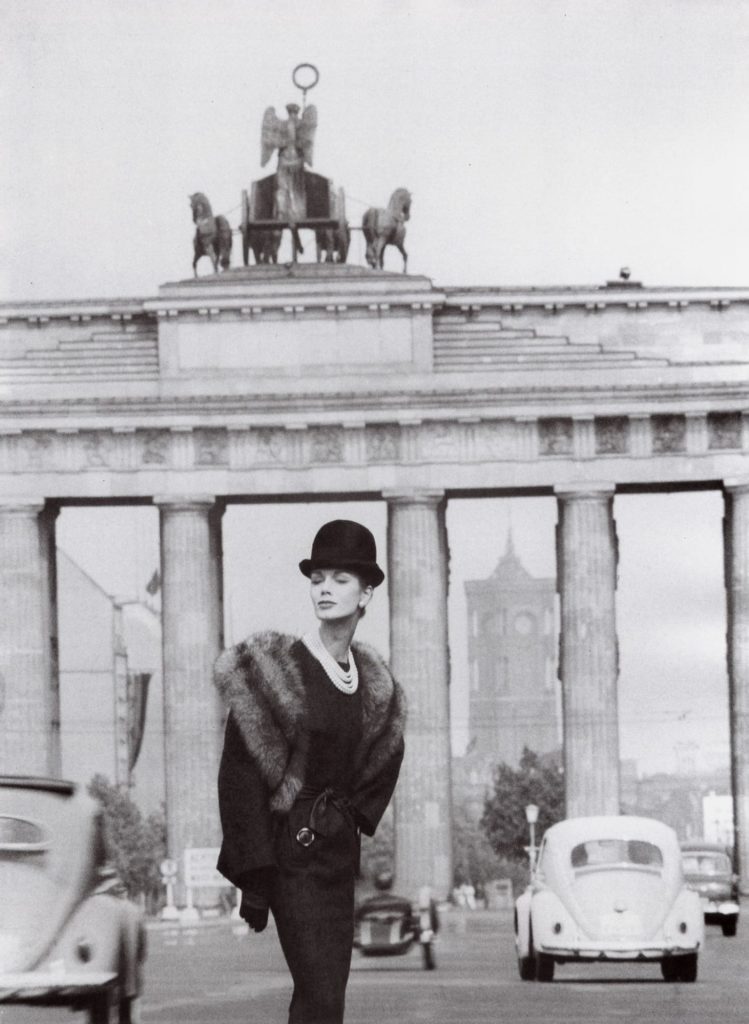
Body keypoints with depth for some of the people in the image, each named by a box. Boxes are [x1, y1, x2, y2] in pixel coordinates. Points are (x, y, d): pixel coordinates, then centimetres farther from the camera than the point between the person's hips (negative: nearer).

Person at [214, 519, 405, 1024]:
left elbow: (386, 757, 26)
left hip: (340, 849, 6)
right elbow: (240, 774, -14)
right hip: (291, 850, -6)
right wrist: (253, 877, -17)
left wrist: (355, 815, 10)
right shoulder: (273, 667, -11)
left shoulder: (374, 682, 8)